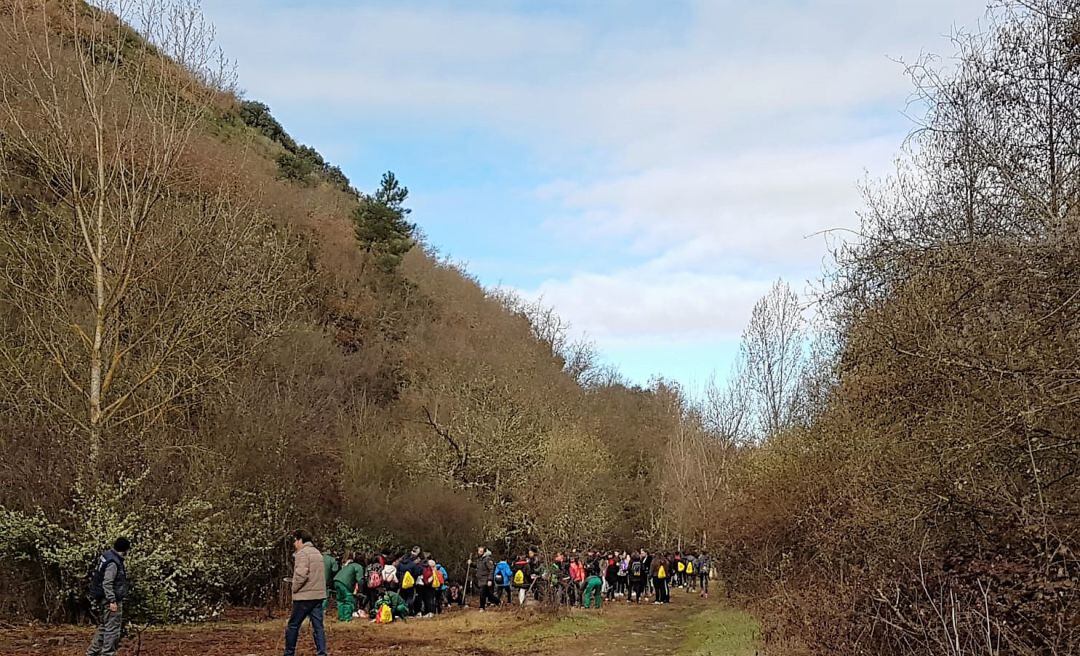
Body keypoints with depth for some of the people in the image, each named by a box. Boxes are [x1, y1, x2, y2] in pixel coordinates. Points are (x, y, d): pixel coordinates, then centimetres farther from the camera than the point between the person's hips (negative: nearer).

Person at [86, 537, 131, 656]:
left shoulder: (107, 556, 9)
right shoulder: (112, 563, -21)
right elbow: (107, 584, -25)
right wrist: (112, 601, -24)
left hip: (102, 599, 10)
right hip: (111, 600, -10)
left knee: (103, 626, 19)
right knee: (113, 628, -4)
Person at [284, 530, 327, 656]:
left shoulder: (302, 553, -10)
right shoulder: (317, 552, 18)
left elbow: (301, 574, -21)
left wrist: (294, 589, -8)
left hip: (305, 596, -8)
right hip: (318, 595, 8)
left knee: (293, 625, 5)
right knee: (318, 626, 4)